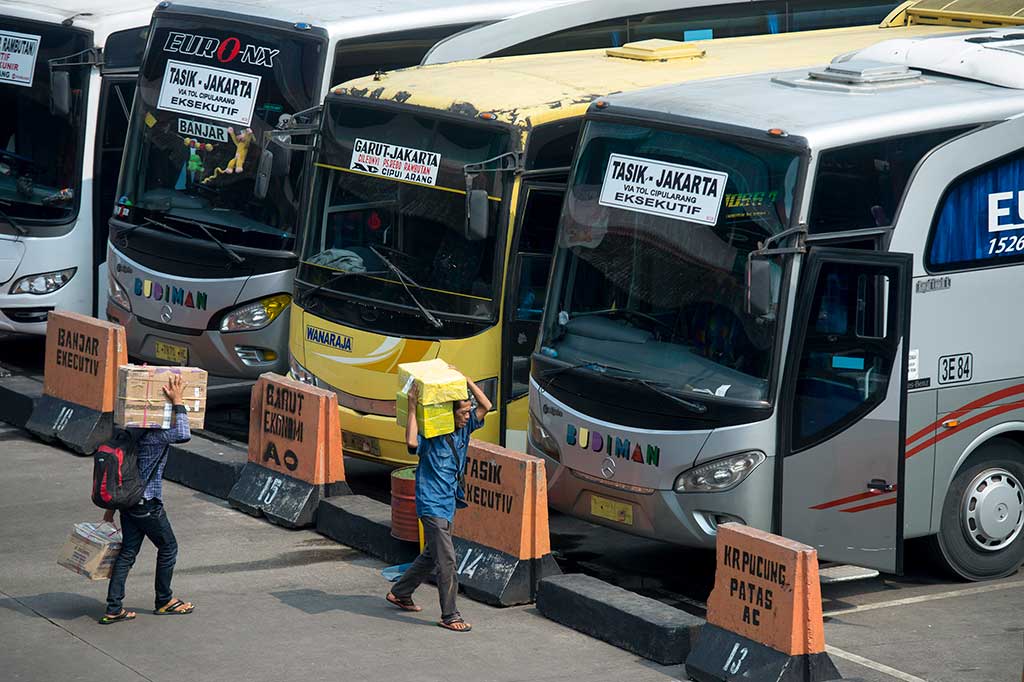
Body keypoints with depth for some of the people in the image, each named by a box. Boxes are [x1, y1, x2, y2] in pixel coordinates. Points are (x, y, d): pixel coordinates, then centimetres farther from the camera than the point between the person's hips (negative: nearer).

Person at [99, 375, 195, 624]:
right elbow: (183, 435, -35)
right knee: (168, 547, 10)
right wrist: (178, 402, -27)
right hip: (148, 505, -8)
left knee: (127, 552, 9)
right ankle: (164, 601, 22)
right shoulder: (153, 434, -18)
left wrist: (112, 507, 20)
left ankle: (113, 609, 6)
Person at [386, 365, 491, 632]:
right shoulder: (431, 436, -17)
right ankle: (450, 616, -4)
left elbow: (485, 406, 6)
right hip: (432, 505, -9)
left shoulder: (463, 430, 5)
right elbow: (412, 442, -37)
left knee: (432, 555, 20)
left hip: (449, 504, 9)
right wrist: (412, 407, -33)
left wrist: (464, 379, -4)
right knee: (446, 560, -9)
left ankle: (400, 593, 37)